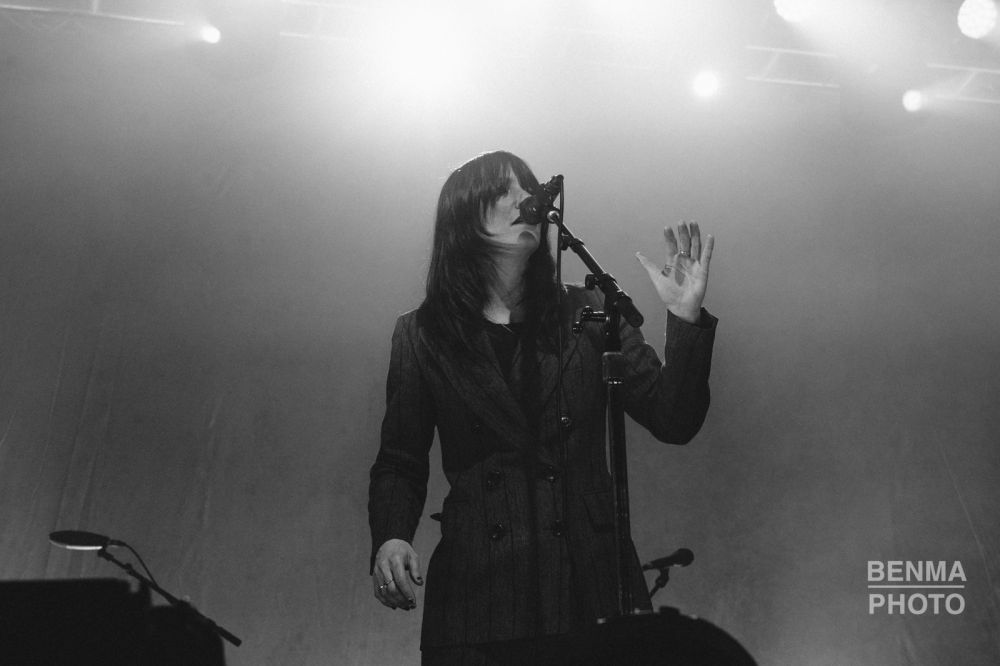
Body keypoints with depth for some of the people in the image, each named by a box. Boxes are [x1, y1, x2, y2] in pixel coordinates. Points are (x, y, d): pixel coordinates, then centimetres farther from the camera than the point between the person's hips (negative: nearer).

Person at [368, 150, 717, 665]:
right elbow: (399, 463, 8)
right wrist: (389, 539, -10)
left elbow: (674, 423, 1)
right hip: (476, 589, 0)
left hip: (589, 585, 1)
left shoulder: (585, 315, 5)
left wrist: (685, 318, -10)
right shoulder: (421, 335, 4)